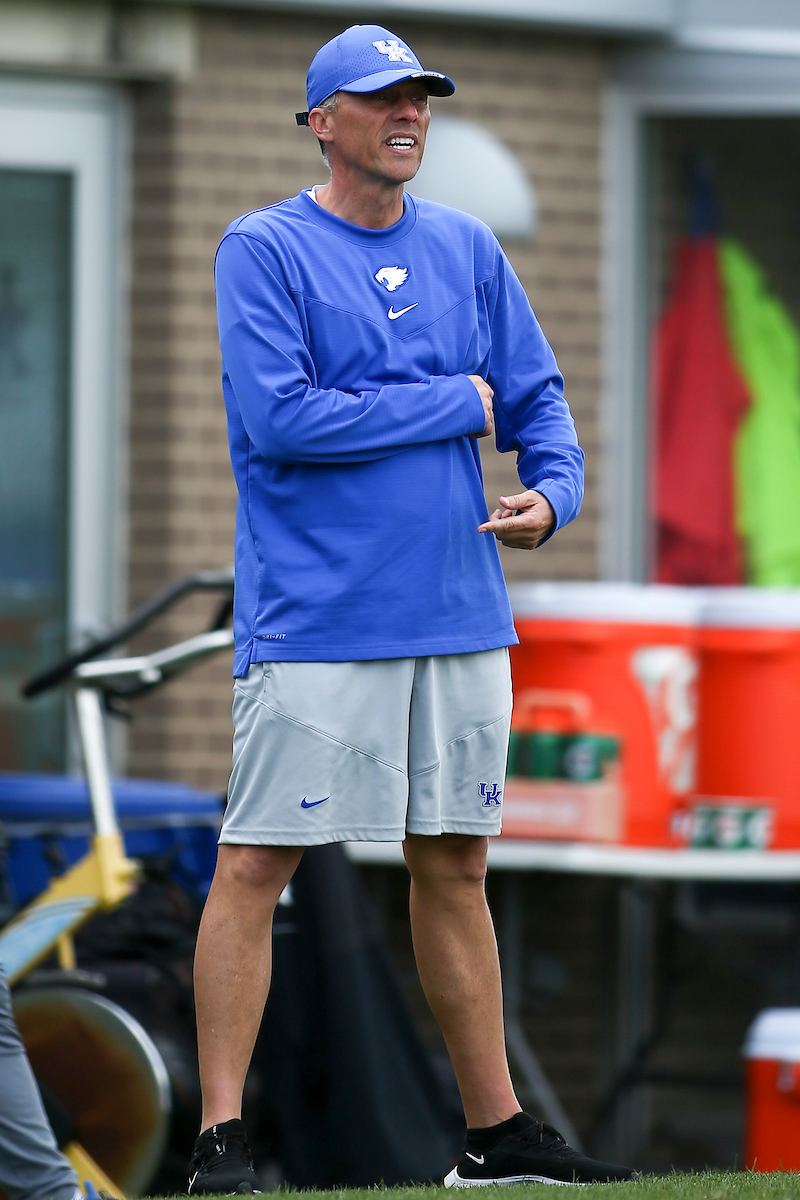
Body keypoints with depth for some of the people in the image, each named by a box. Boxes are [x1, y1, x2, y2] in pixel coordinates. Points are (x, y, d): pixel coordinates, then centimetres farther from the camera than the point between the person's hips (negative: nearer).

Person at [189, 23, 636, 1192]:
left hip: (460, 613, 6)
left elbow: (538, 396, 15)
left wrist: (552, 490, -7)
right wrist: (456, 404, -10)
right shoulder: (264, 250, -5)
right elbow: (279, 416, -17)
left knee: (454, 865, 11)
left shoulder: (467, 250, 12)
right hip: (313, 616, -5)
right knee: (254, 864, -8)